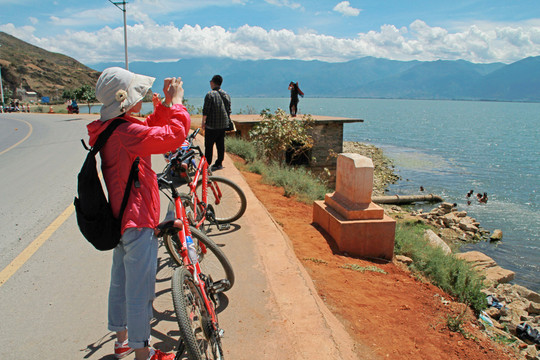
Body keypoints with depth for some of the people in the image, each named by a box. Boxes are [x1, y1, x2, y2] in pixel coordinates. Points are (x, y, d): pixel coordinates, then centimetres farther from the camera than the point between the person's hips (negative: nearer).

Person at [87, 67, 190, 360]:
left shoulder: (110, 129, 8)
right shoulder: (125, 132, -23)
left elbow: (150, 128, 18)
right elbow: (173, 136, -26)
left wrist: (166, 103, 5)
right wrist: (177, 102, -13)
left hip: (121, 218, 11)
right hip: (138, 220, -11)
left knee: (121, 281, 21)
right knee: (140, 288, 2)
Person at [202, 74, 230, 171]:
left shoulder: (210, 94, -11)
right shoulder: (226, 95, 9)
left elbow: (205, 110, -12)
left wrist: (203, 122, -3)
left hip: (212, 125, -6)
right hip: (224, 125, 6)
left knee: (209, 145, 0)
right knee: (221, 144, 11)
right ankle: (219, 163, 16)